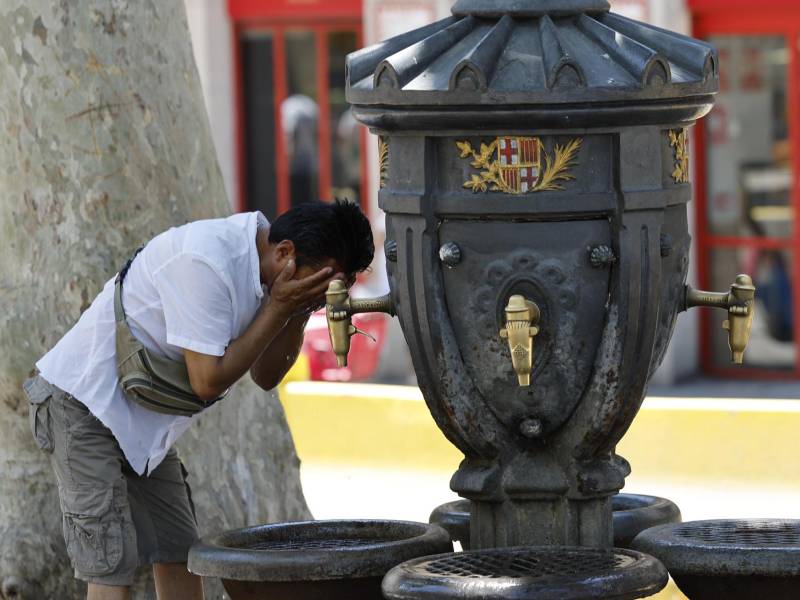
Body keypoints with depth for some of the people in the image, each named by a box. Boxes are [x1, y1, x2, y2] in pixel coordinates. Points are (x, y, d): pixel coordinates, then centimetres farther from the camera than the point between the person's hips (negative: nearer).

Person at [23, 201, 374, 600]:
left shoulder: (258, 260, 0)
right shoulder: (204, 263, -28)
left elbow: (266, 377, 6)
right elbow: (208, 381, -26)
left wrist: (299, 312, -11)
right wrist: (279, 307, -22)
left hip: (143, 417, 10)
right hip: (84, 400, -10)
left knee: (177, 552, 9)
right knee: (112, 565, -14)